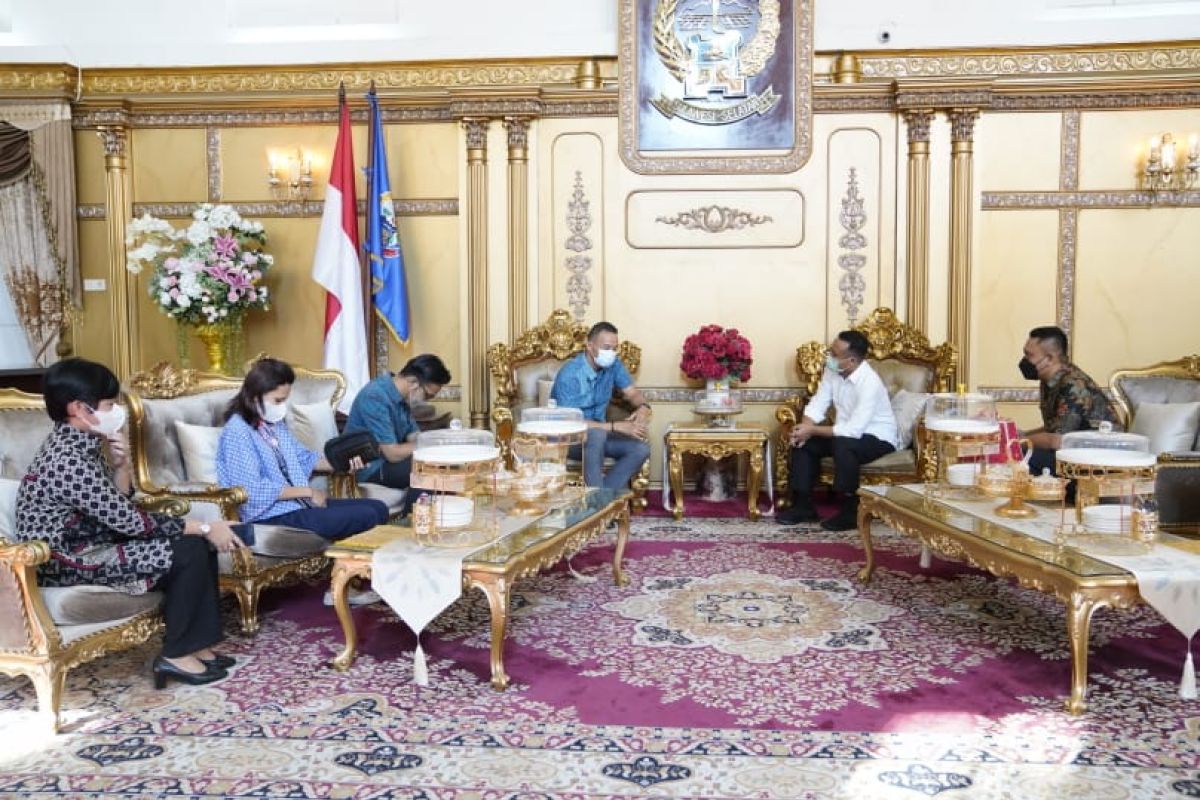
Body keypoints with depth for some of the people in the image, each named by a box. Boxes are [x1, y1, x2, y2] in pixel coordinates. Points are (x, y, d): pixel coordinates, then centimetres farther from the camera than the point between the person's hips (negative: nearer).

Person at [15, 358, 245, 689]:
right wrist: (204, 527, -18)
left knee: (199, 540, 3)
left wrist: (120, 463, -8)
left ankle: (196, 643, 7)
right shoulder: (69, 460, -25)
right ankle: (176, 655, -5)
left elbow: (118, 509, 10)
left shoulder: (78, 443, 5)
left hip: (89, 545, 10)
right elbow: (131, 522, -23)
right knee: (189, 551, -19)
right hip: (67, 562, -10)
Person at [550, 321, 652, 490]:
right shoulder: (569, 375, -26)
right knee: (597, 434, -39)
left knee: (641, 449, -17)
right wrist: (618, 427, -35)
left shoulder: (613, 364, -6)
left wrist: (643, 407, -26)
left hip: (598, 434, 6)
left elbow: (632, 392, 1)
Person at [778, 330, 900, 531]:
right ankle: (803, 506, 0)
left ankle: (849, 513, -22)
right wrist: (805, 428, -23)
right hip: (846, 432, 8)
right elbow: (817, 403, -3)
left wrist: (812, 431, -29)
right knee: (803, 443, -9)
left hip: (878, 437, -8)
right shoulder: (832, 370, -8)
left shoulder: (869, 383, -31)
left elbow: (853, 430, -34)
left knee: (842, 446, -36)